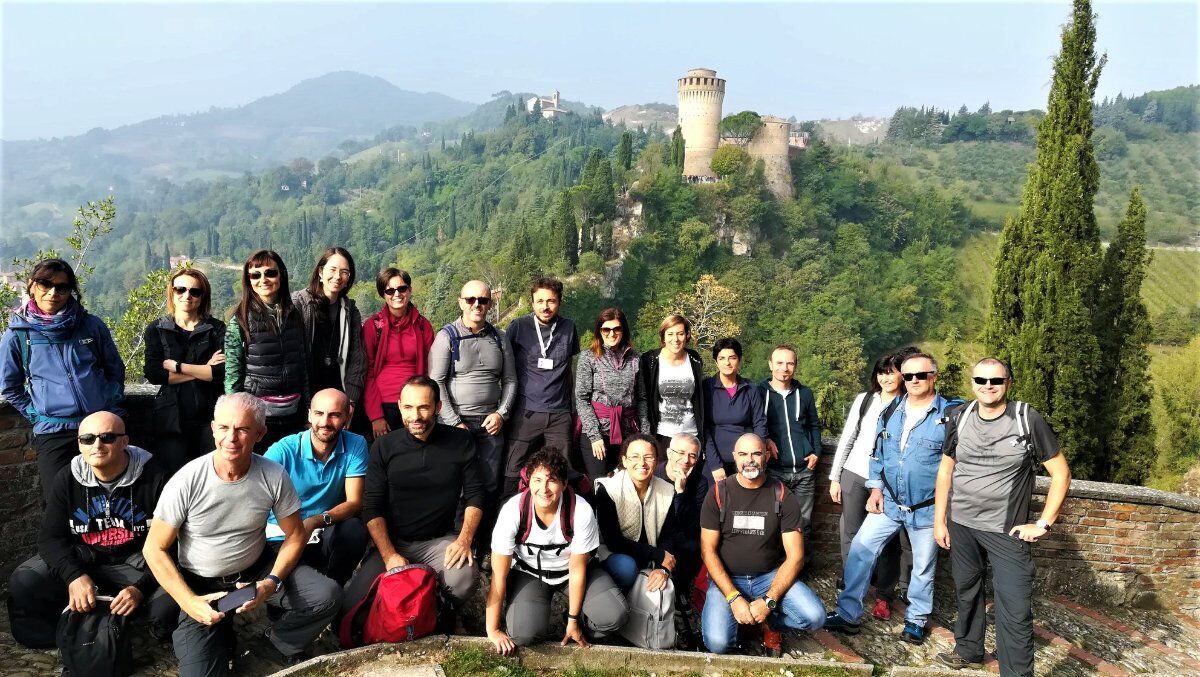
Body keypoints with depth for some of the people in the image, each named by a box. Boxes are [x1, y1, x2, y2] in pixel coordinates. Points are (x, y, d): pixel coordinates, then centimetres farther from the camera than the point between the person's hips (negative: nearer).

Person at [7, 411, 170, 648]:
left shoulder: (153, 478, -15)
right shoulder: (67, 479, -3)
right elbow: (51, 537, -6)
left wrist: (141, 588, -29)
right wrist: (74, 575, -26)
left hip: (135, 561, -3)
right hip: (79, 558, 3)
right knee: (22, 584, -21)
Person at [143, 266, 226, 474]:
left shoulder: (217, 329, 6)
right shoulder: (156, 330, 9)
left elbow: (222, 372, -8)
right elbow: (153, 373, -5)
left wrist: (177, 366, -8)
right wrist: (203, 370, -8)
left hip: (209, 417, 0)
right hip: (172, 418, 1)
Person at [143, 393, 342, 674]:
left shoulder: (274, 476, -15)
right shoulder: (186, 482, -20)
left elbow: (294, 535, -3)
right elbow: (154, 549, -11)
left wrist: (272, 582, -18)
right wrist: (189, 603, -20)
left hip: (257, 568, 2)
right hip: (200, 585, -1)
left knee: (327, 596, -19)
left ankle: (281, 643, 10)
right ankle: (221, 639, 17)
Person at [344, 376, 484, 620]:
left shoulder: (461, 441, -3)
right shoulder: (383, 447, -3)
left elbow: (474, 495, 1)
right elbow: (372, 506, -4)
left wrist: (464, 540, -13)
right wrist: (389, 556, -15)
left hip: (440, 540, 0)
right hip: (392, 542, 1)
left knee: (462, 578, -32)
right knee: (353, 605, -19)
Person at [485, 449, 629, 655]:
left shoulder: (581, 511, -28)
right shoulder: (513, 511, -27)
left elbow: (577, 569, -15)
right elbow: (498, 575, -20)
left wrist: (573, 620, -7)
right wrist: (492, 630, -16)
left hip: (570, 570, 1)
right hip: (528, 572, 0)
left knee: (615, 615, -21)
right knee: (523, 633, -25)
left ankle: (578, 635, 10)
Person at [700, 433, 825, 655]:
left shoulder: (782, 496, -4)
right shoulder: (718, 493, -6)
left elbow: (795, 556, -7)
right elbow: (708, 550, -6)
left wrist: (768, 601, -18)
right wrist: (734, 598, -18)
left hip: (770, 576, 1)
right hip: (727, 578, -1)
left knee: (815, 617, -23)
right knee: (717, 643, -24)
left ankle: (772, 622, 8)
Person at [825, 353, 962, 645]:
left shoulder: (950, 414, -11)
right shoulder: (891, 411, 4)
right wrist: (876, 488, 5)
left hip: (927, 508, -3)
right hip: (889, 503, 4)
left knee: (923, 566, 12)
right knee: (860, 550, -1)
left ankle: (916, 620, 32)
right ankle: (848, 614, 8)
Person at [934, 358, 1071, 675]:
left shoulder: (1028, 420, -10)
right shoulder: (960, 419, 0)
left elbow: (1061, 473, -5)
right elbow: (945, 470, 9)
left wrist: (1043, 524, -8)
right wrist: (939, 520, 7)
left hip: (1007, 531, -3)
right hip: (960, 525, 4)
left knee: (1015, 611, -5)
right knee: (967, 592, 19)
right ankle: (968, 650, 39)